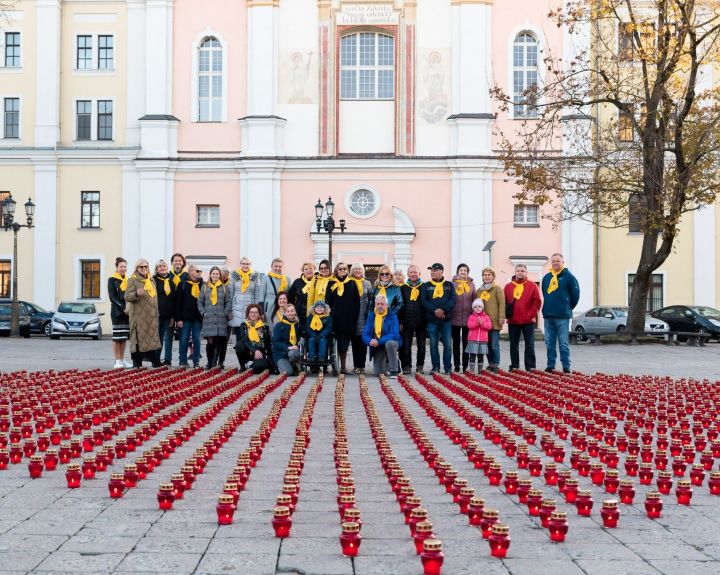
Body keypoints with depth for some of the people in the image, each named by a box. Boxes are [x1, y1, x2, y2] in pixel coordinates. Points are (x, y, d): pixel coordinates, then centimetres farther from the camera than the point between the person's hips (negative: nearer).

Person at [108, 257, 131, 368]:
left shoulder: (128, 280, 15)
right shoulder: (112, 280, 0)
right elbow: (112, 297, -8)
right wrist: (123, 307, -17)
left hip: (127, 312, 5)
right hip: (117, 311, -5)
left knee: (124, 337, 6)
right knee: (117, 337, -5)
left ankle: (122, 360, 11)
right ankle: (117, 361, -3)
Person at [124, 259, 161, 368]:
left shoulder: (151, 280, 18)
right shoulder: (133, 280, -2)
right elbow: (127, 296, -10)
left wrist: (156, 312, 22)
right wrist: (136, 294, -30)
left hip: (151, 316, 6)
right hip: (138, 315, -6)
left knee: (153, 337, 5)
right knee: (138, 338, -7)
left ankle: (156, 362, 7)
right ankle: (137, 363, -3)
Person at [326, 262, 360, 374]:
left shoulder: (352, 284, 7)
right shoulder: (332, 284, 8)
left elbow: (357, 302, 6)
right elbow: (328, 301, 6)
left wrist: (355, 317, -1)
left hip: (349, 318, 0)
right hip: (336, 317, 0)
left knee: (344, 343, 2)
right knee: (338, 342, -1)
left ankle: (343, 365, 8)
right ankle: (342, 365, 3)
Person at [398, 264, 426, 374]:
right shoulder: (403, 288, 8)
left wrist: (428, 320, -1)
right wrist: (400, 322, 0)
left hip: (421, 321, 0)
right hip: (407, 322, 0)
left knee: (421, 345, 6)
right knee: (406, 346, -1)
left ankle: (420, 366, 15)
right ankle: (406, 366, 6)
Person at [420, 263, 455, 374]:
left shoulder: (449, 285, 8)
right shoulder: (426, 286, 8)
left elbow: (452, 300, -1)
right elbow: (423, 301, -1)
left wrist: (443, 310, -16)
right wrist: (435, 310, -16)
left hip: (446, 319, -1)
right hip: (431, 319, 1)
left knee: (447, 344, -1)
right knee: (433, 345, 3)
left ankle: (447, 367, 6)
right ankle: (435, 367, 10)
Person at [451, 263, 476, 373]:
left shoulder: (471, 284, 6)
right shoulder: (452, 284, 1)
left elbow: (474, 300, 8)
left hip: (468, 318, 1)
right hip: (455, 317, -1)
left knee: (466, 343, 6)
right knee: (456, 343, 5)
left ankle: (465, 365, 12)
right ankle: (456, 365, 11)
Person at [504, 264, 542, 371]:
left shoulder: (532, 285, 2)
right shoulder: (508, 286, 8)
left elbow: (537, 301, 0)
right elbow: (504, 302, 8)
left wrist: (533, 315, -6)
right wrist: (506, 316, -1)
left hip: (528, 321, -2)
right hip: (512, 321, 2)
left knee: (529, 345, 1)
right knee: (514, 345, 7)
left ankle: (530, 366, 4)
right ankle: (514, 366, 13)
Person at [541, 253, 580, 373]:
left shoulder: (568, 277, -3)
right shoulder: (546, 277, 12)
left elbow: (575, 295, 0)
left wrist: (568, 308, 6)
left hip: (562, 317, -5)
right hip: (548, 316, 5)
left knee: (563, 344, -3)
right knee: (549, 343, 9)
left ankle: (566, 366, 0)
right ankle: (550, 365, 15)